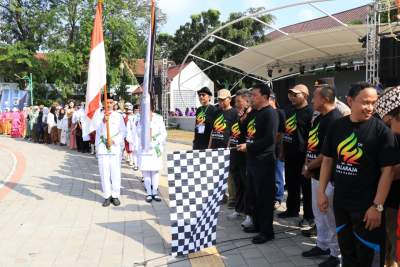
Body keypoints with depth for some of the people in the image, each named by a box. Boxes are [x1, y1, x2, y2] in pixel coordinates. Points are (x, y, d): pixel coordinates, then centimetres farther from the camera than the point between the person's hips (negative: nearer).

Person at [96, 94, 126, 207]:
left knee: (115, 173, 0)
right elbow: (97, 131, 1)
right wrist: (103, 120, -13)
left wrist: (114, 141, -8)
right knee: (104, 173, 1)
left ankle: (115, 196, 11)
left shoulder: (118, 116, 5)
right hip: (102, 147, 0)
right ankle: (107, 196, 11)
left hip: (115, 147, 0)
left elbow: (123, 131, 4)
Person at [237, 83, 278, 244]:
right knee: (254, 195, 17)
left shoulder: (270, 113, -14)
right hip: (252, 160, 9)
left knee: (265, 197, -1)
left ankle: (267, 231, 9)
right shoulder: (255, 112, 14)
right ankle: (257, 224, 30)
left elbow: (270, 139, -22)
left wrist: (248, 147, -19)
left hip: (264, 161, -9)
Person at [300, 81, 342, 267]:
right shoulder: (319, 118, 11)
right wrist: (306, 164, 3)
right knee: (318, 213, 19)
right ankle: (322, 245, 35)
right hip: (316, 174, 9)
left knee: (330, 215, 1)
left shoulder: (335, 120, -19)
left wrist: (309, 167, -11)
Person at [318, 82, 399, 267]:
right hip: (340, 202, 4)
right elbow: (327, 160, 9)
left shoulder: (380, 130, -11)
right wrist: (321, 192, 5)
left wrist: (377, 206, -16)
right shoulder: (337, 127, 1)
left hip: (367, 205, -4)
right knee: (346, 251, 20)